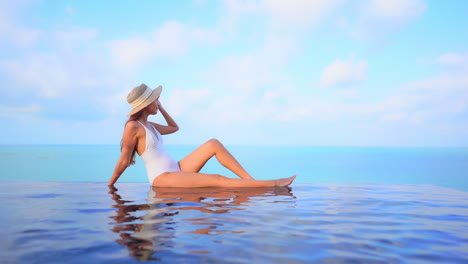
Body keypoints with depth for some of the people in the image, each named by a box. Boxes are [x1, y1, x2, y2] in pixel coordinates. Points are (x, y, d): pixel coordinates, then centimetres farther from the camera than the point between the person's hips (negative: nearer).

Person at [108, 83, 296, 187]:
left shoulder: (149, 125, 16)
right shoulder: (133, 126, -11)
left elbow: (174, 128, 31)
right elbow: (124, 160, -6)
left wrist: (161, 108, 26)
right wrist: (109, 186, -3)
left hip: (176, 170, 9)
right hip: (162, 178, -9)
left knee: (213, 144, -5)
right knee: (216, 180, -22)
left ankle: (251, 180, -12)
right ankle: (271, 184, -23)